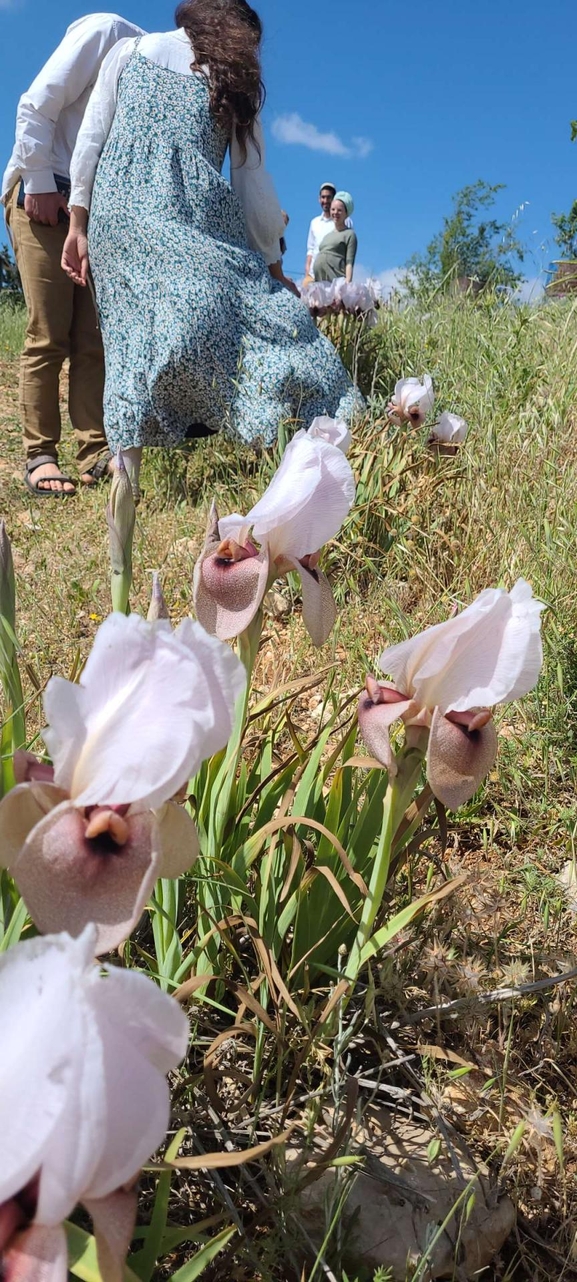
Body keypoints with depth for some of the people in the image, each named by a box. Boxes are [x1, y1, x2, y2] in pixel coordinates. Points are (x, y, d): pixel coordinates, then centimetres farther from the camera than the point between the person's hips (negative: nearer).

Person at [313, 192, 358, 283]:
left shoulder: (349, 234, 6)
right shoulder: (327, 235, 25)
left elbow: (349, 262, -5)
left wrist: (347, 283, -17)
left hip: (336, 281, -6)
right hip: (318, 281, 6)